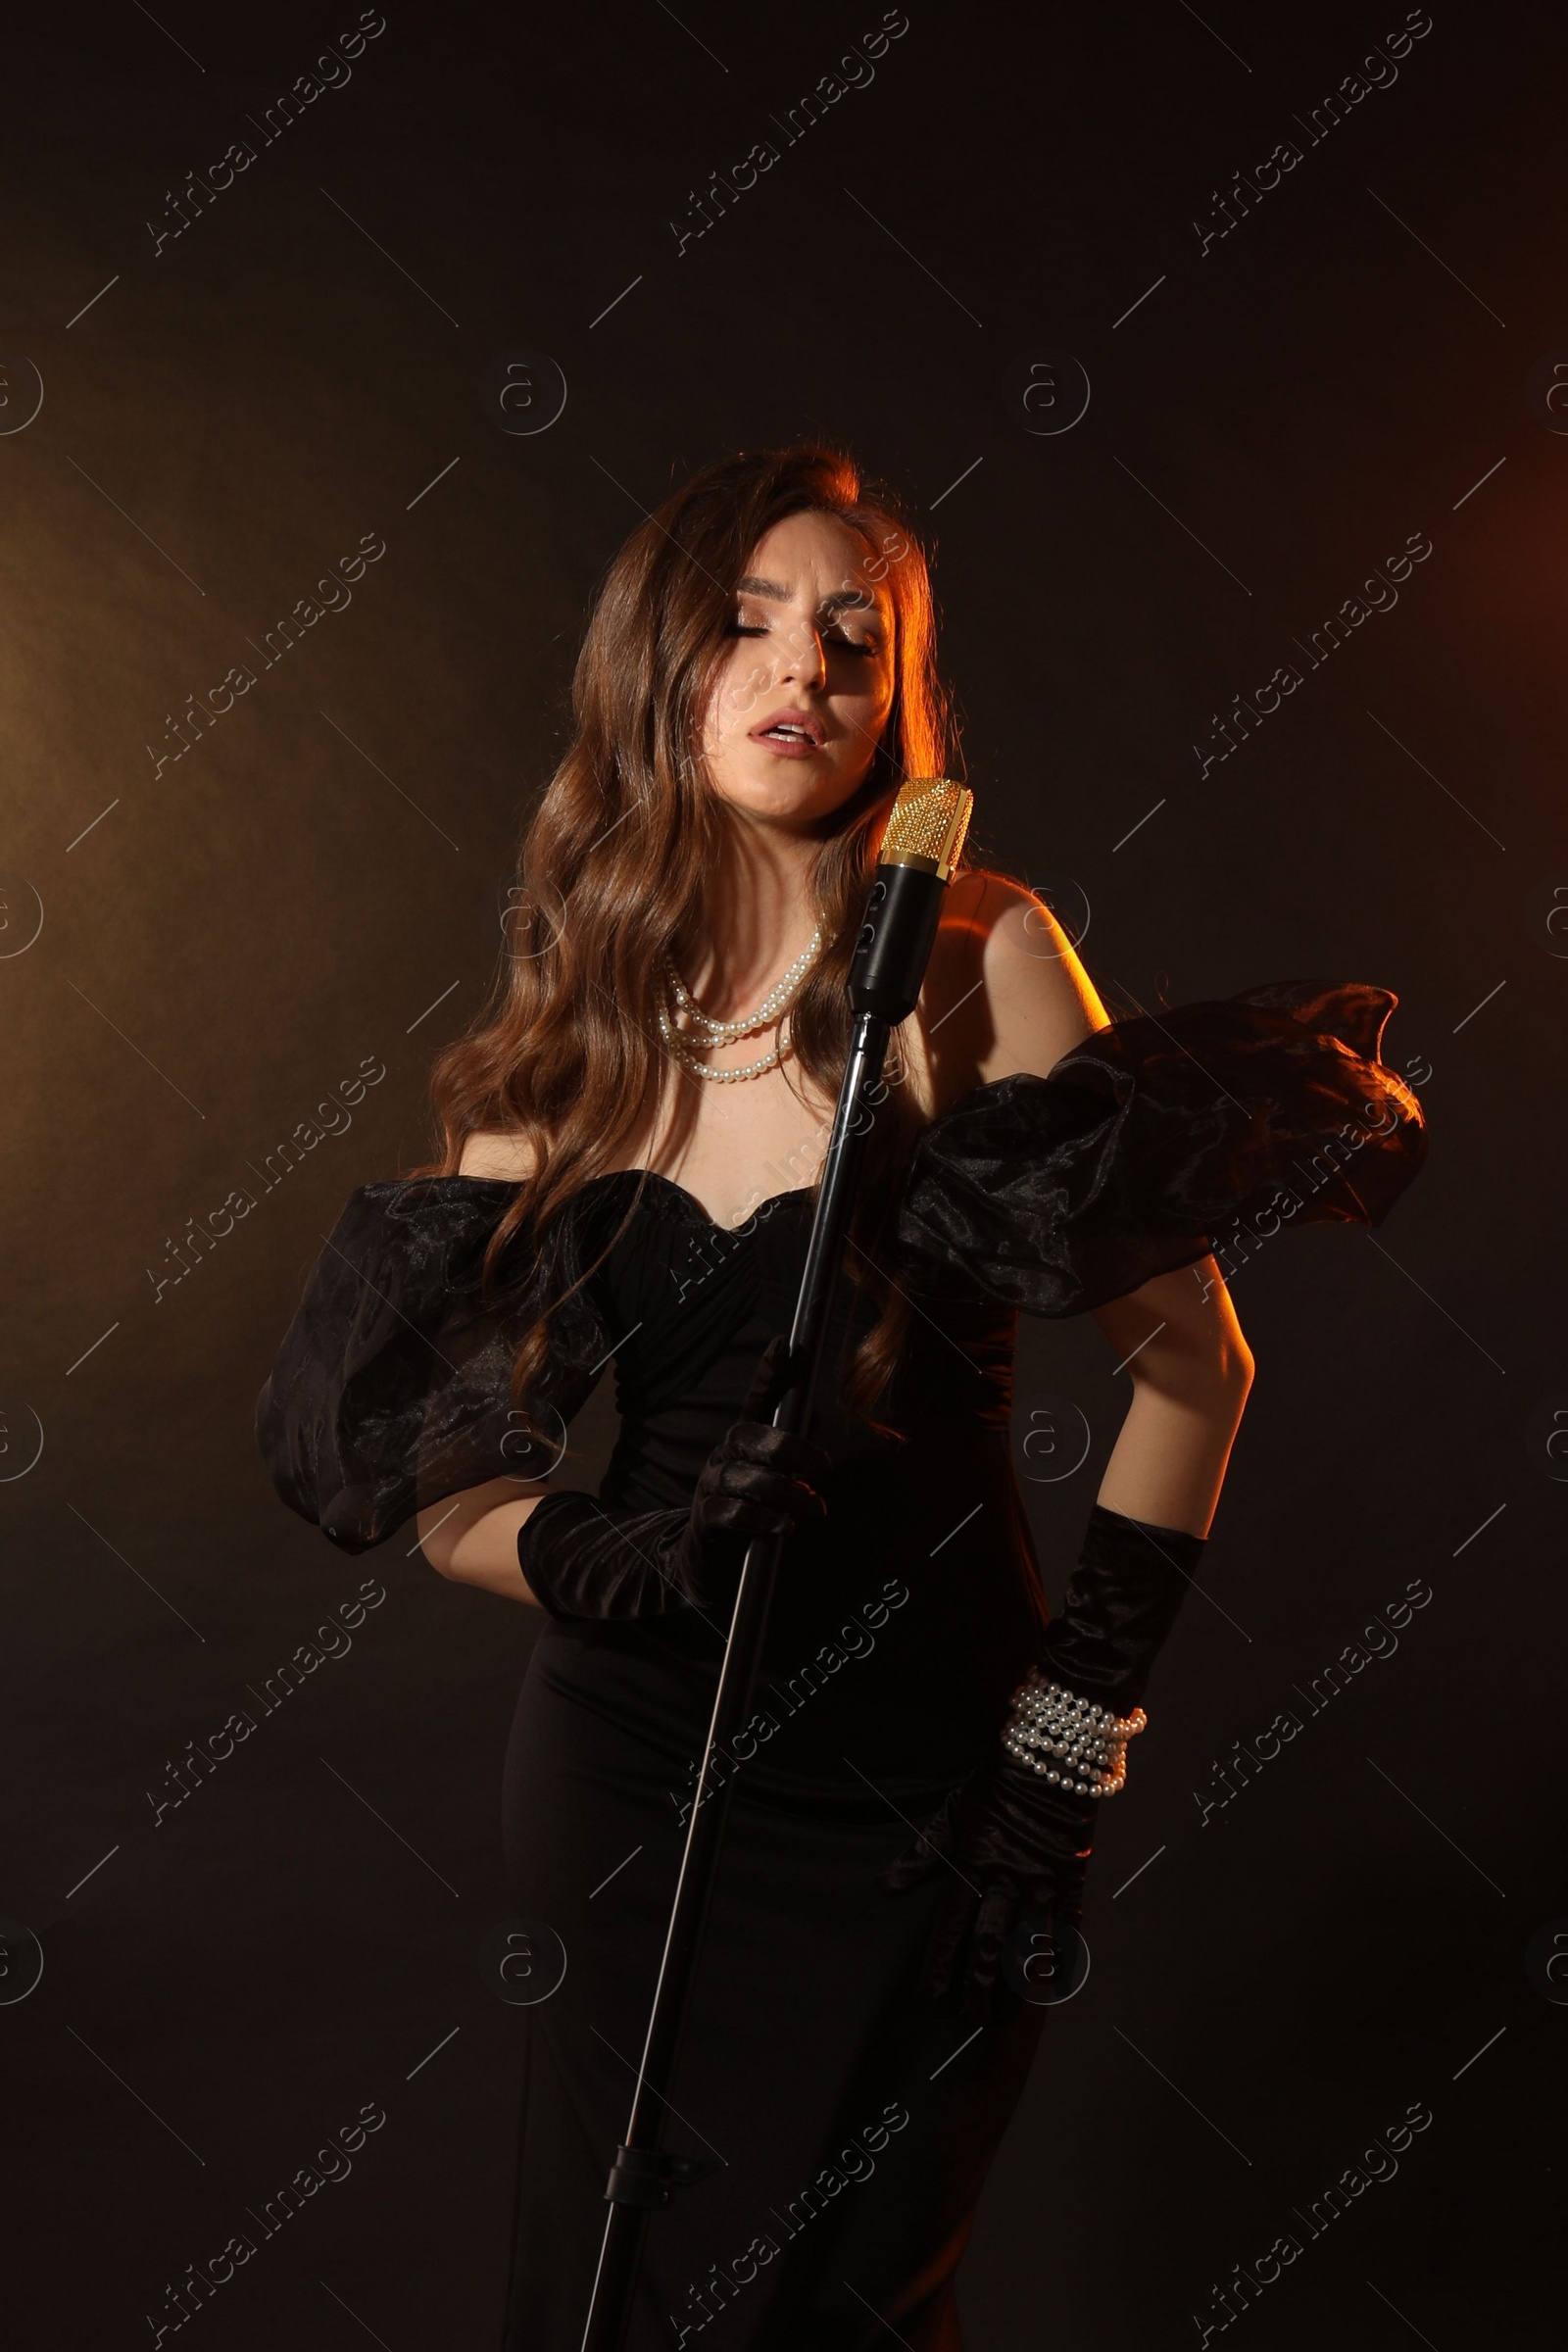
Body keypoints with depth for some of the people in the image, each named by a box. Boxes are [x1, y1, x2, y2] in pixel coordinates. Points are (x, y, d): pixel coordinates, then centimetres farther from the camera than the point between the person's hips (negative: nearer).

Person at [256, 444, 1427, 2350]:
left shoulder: (978, 960, -10)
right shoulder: (567, 1020, -1)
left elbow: (1189, 1364, -7)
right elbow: (442, 1489, -1)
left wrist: (1070, 1743, -9)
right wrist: (614, 1556, -21)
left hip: (915, 1782, -3)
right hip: (624, 1756, 3)